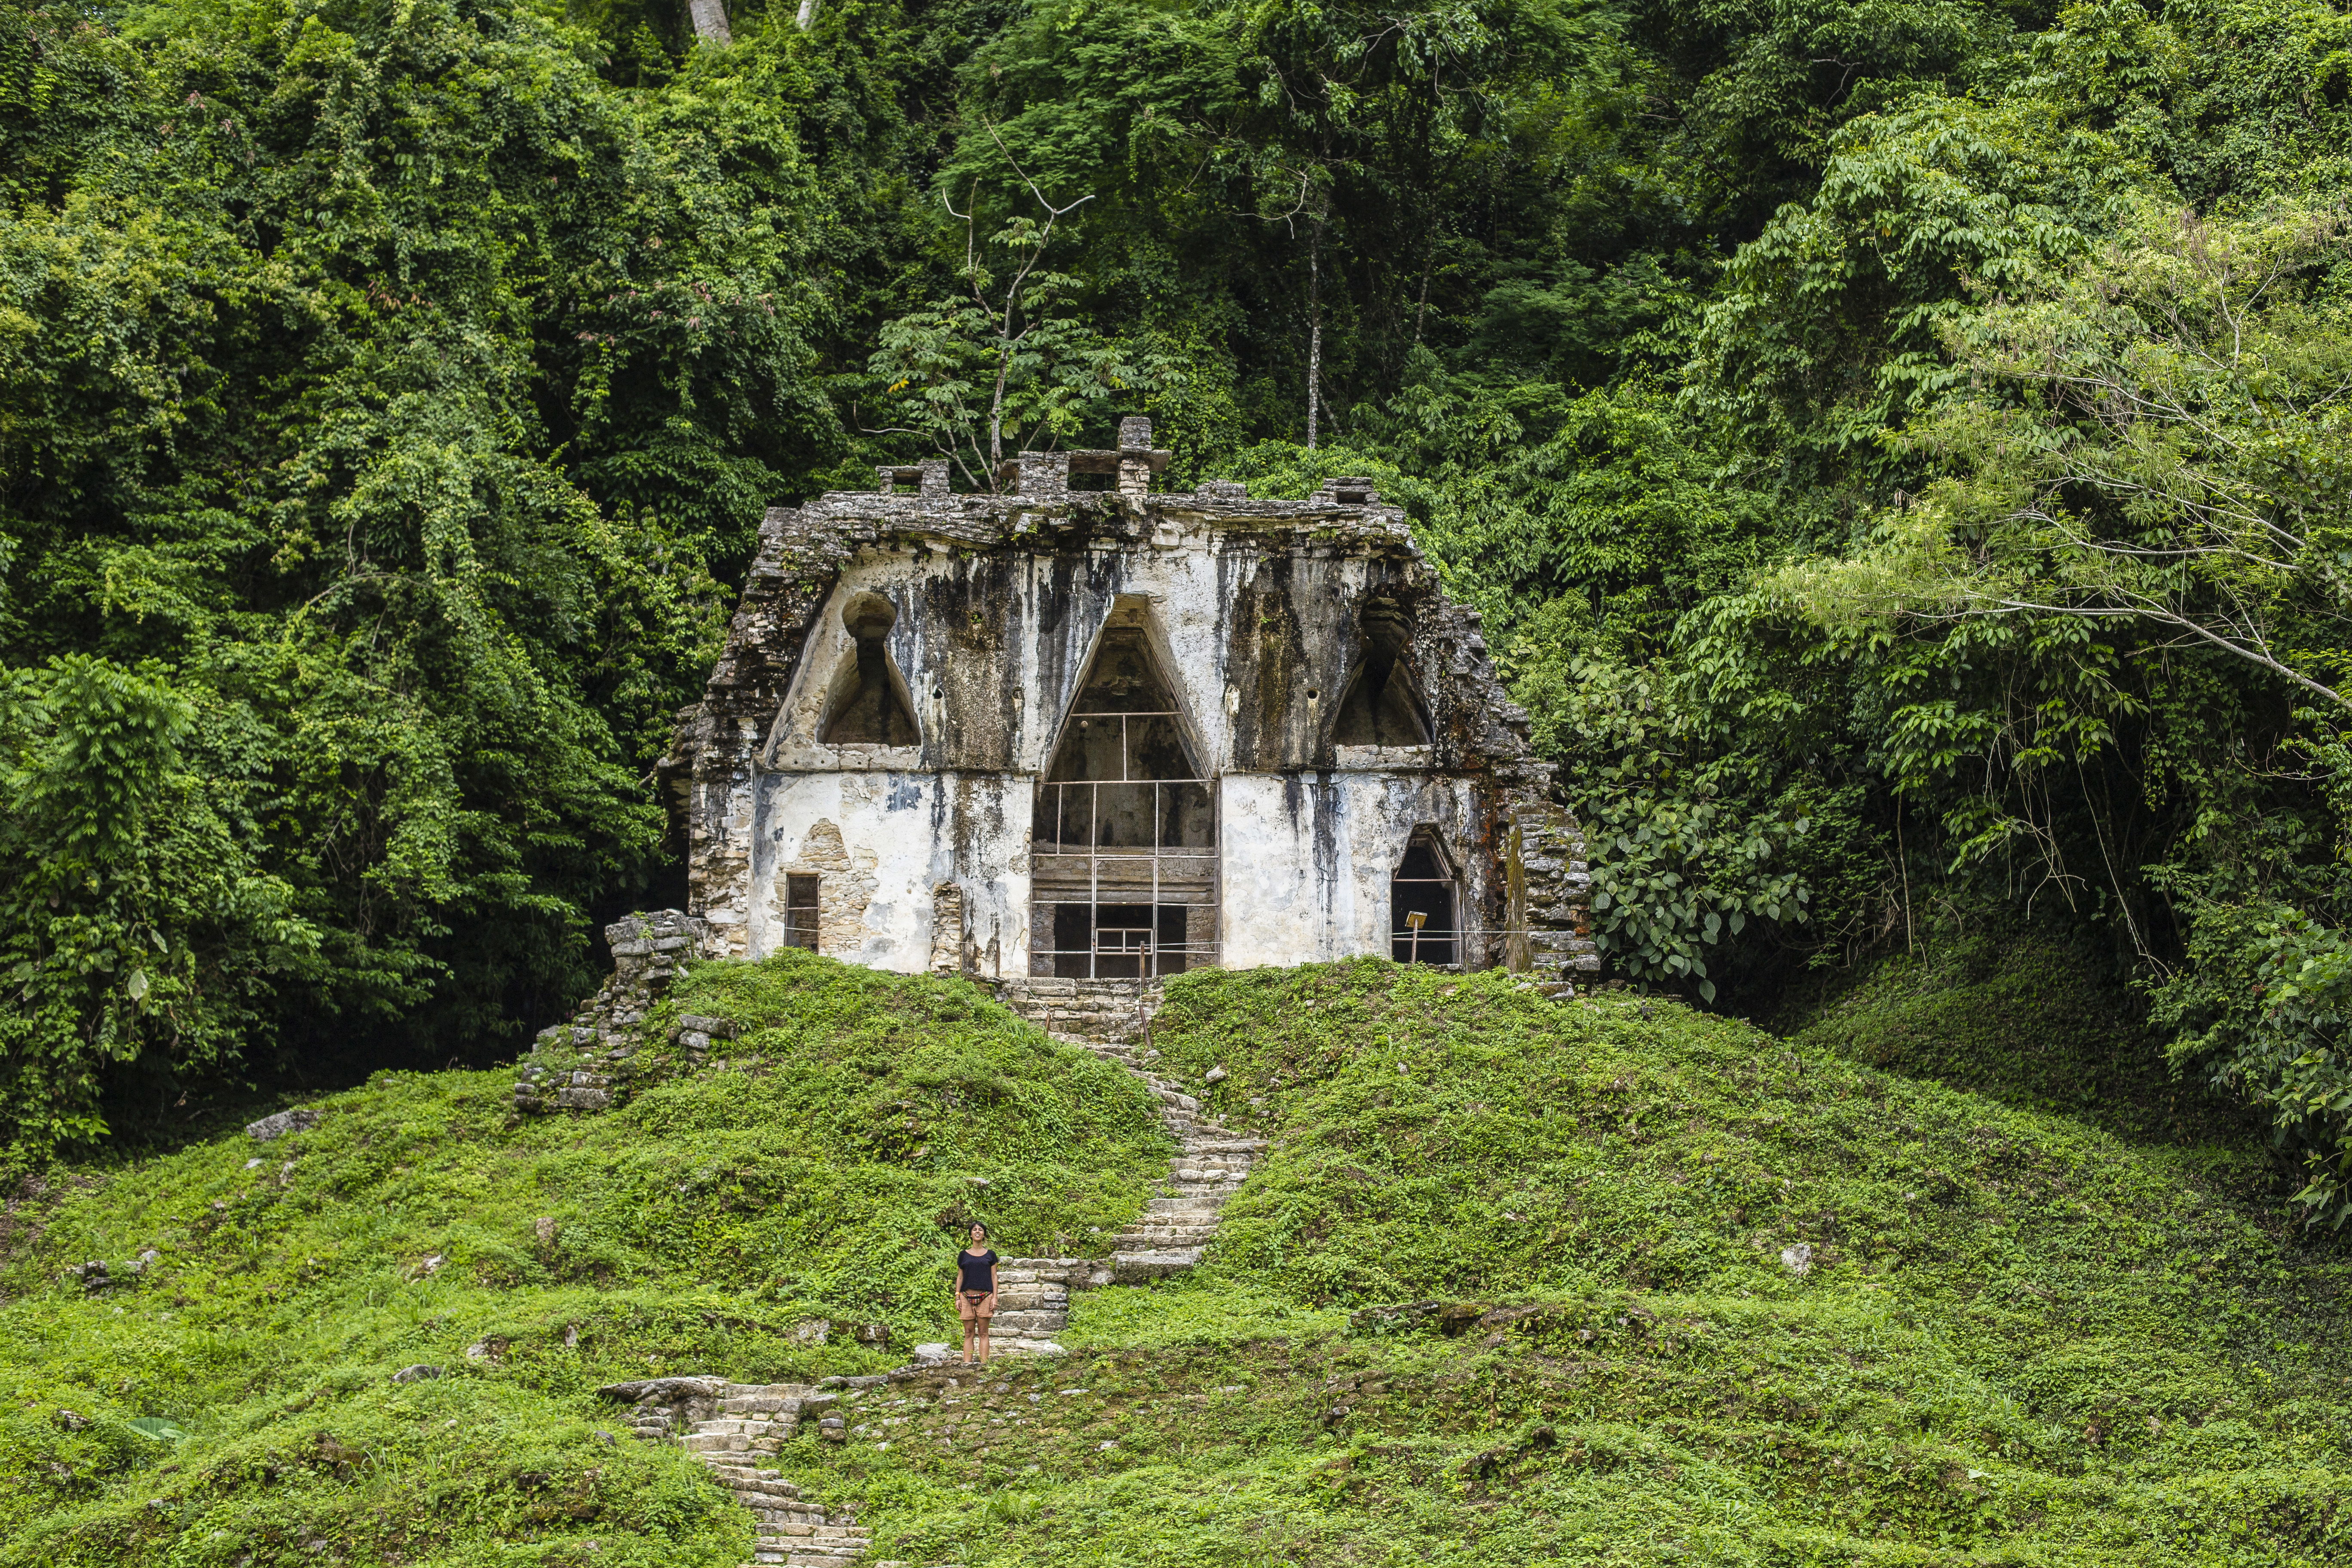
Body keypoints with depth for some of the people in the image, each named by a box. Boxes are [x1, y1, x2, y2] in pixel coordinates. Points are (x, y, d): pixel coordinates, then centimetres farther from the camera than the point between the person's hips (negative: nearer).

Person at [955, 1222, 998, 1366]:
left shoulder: (990, 1255, 10)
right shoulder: (963, 1255, 12)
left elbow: (994, 1277, 9)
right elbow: (960, 1277, 13)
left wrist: (995, 1298, 1)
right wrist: (957, 1298, 5)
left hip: (985, 1296, -1)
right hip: (967, 1296, 1)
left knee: (983, 1333, -3)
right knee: (969, 1333, -1)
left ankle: (984, 1363, -5)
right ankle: (967, 1363, -3)